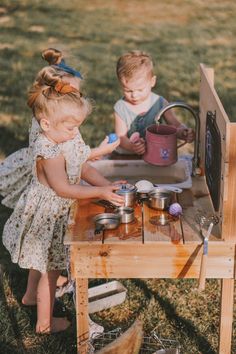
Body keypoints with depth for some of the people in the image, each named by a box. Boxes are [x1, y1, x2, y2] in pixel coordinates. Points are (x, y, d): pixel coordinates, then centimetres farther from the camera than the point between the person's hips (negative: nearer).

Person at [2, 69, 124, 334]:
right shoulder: (49, 152, -33)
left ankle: (31, 295, 55)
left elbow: (84, 168, 1)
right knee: (50, 268, 6)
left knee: (42, 258, 30)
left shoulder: (68, 139, -5)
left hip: (52, 211, 9)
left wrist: (108, 185, -12)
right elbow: (64, 188, -31)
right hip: (45, 215, -9)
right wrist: (101, 193, -31)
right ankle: (44, 323, 23)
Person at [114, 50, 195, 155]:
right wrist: (131, 146, -30)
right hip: (126, 156, -1)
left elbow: (176, 125, -3)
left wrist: (183, 133, -27)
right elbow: (121, 136, -7)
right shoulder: (121, 108, -4)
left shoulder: (159, 103, -4)